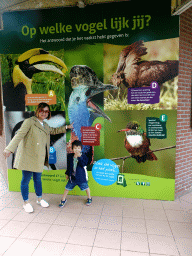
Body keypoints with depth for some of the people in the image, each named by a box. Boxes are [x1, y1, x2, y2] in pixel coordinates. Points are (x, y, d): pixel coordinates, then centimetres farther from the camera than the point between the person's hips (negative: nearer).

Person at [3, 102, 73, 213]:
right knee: (26, 179, 7)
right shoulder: (29, 122, -9)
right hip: (28, 157, -6)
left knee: (38, 179, 18)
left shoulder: (45, 125, 14)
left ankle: (40, 199, 35)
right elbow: (19, 135, -19)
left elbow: (53, 131, 32)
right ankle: (26, 202, 25)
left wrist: (66, 127, 29)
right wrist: (10, 149, -28)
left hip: (39, 158, 7)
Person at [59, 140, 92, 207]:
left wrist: (79, 157, -34)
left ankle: (89, 198, 37)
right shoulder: (70, 156, 0)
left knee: (86, 187, 12)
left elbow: (84, 164, -27)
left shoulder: (83, 156, -12)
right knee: (67, 188, 10)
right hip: (72, 176, 3)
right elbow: (68, 166, 12)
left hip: (81, 176, -3)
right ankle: (63, 200, 31)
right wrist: (67, 174, 16)